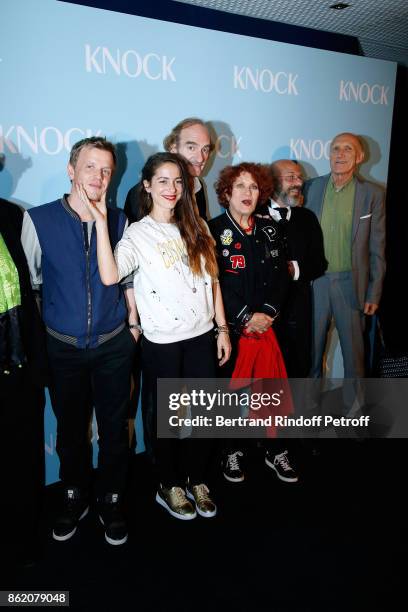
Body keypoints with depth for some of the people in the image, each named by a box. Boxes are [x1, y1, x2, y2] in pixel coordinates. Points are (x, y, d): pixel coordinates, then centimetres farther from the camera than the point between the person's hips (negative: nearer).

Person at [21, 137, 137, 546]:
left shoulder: (120, 221, -1)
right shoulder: (38, 219, -6)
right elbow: (29, 281, 0)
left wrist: (133, 325, 3)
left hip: (113, 345, 1)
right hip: (63, 346, 0)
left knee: (114, 428, 12)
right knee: (70, 428, 16)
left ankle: (111, 501, 34)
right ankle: (74, 497, 40)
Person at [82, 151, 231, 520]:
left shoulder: (197, 227, 7)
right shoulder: (138, 233, -5)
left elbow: (213, 281, 9)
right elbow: (109, 276, -24)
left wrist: (222, 329, 6)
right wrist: (101, 222, -24)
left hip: (202, 336, 4)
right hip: (163, 342, -3)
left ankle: (197, 480, 35)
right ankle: (170, 486, 34)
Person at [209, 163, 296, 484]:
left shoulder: (269, 229, 12)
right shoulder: (214, 231, -3)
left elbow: (281, 276, 7)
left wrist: (268, 312, -7)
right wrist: (246, 317, -14)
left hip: (266, 323, 4)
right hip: (231, 328, -4)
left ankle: (276, 452, 28)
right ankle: (233, 452, 28)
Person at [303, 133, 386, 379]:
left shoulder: (373, 194, -2)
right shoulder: (311, 188, 3)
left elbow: (377, 249, -1)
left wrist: (374, 293, -2)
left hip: (351, 283, -1)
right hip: (314, 282, 2)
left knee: (353, 348, 10)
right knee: (312, 347, 12)